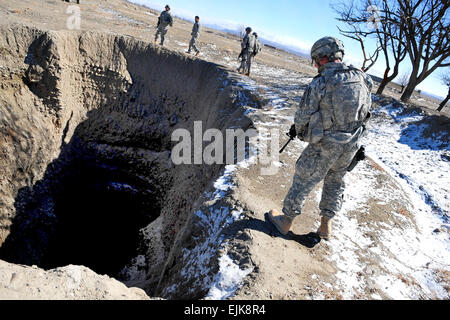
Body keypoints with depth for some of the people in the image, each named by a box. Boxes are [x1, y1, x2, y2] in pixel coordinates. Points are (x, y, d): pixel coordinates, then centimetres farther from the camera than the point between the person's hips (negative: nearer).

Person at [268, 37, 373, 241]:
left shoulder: (320, 83, -18)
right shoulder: (362, 79, 0)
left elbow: (304, 115, -11)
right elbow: (365, 112, 10)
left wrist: (297, 130, 10)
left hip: (324, 145, -5)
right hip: (351, 145, 6)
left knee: (303, 182, 10)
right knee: (335, 182, 23)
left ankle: (286, 220, 27)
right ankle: (326, 225, 34)